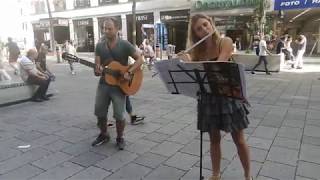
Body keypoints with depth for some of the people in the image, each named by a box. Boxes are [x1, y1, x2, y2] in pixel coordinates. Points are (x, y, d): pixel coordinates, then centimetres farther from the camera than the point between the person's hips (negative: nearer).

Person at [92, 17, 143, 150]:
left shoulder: (125, 45, -8)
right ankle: (104, 135, 34)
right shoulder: (99, 46, 5)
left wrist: (129, 72, -23)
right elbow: (97, 65, 0)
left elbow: (140, 59, -10)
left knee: (119, 115, -1)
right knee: (99, 113, 11)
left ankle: (120, 138, 22)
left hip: (119, 85, -4)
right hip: (103, 83, 5)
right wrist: (97, 71, -24)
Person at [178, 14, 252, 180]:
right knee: (214, 139, 15)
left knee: (239, 139, 10)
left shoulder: (225, 42, -10)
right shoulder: (197, 50, 1)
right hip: (207, 98, 3)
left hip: (228, 95, -3)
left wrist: (190, 62, -26)